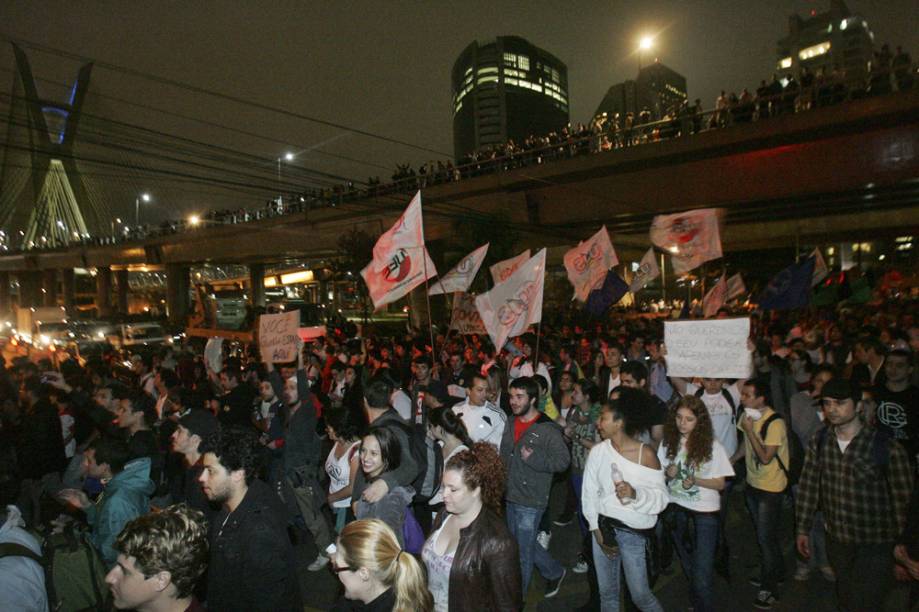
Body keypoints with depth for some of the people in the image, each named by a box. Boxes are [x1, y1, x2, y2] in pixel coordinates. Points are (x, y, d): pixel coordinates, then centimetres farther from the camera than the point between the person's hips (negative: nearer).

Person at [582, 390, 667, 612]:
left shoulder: (646, 454, -13)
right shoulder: (598, 451, -5)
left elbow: (661, 497, -12)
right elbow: (589, 492, -1)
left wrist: (636, 494, -30)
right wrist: (596, 528, -6)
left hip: (633, 532, -3)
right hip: (603, 527, 3)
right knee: (607, 592, 17)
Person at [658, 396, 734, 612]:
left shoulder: (712, 446, -13)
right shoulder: (668, 443, -6)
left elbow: (720, 483, -8)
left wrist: (695, 480, -24)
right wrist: (667, 474, -18)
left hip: (705, 513, -4)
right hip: (677, 509, 4)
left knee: (702, 572, -7)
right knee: (688, 565, 23)